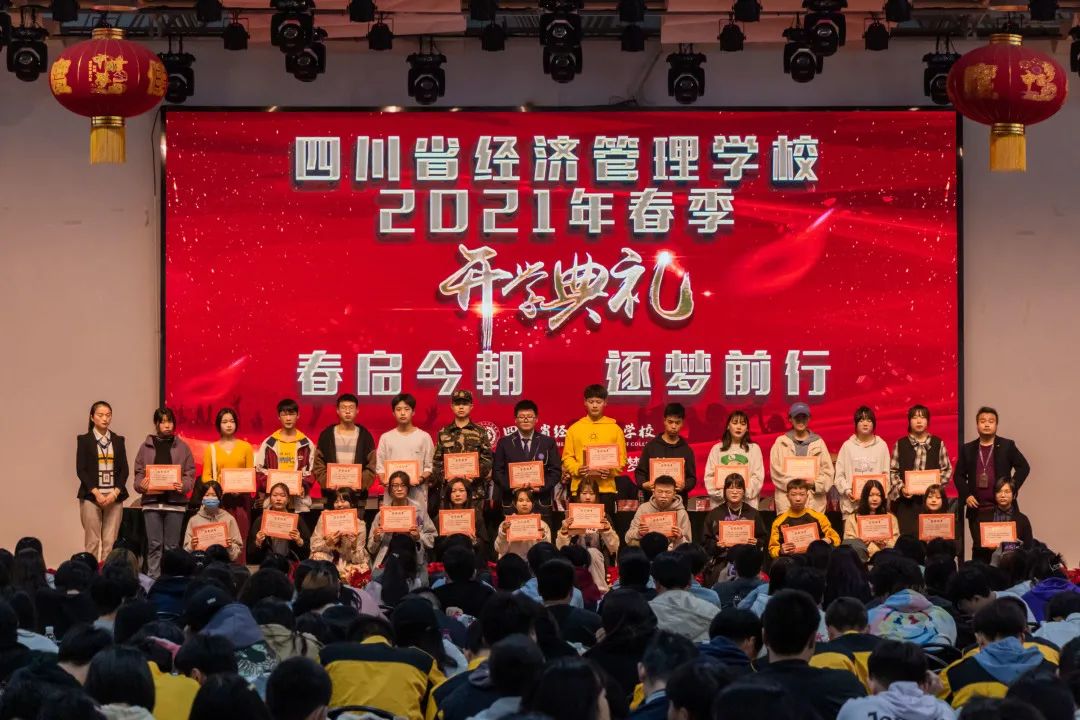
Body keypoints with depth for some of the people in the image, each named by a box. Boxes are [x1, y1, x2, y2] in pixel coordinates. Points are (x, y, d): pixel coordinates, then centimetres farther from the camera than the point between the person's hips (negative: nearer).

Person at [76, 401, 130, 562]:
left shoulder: (118, 440, 12)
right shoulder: (84, 440, 3)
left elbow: (124, 469, 8)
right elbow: (81, 470, -2)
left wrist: (115, 493, -6)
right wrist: (96, 493, -12)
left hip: (114, 497, 2)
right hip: (91, 496, -2)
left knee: (110, 542, -3)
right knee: (92, 542, -5)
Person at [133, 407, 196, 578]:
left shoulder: (182, 447, 8)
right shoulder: (146, 447, 9)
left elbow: (190, 474, 5)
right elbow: (138, 472, 8)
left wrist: (184, 485, -14)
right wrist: (141, 484, -12)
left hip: (175, 501, 0)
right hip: (151, 500, 0)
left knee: (172, 546, 1)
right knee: (154, 545, -2)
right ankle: (153, 579, 2)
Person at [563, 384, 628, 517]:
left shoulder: (615, 428, 7)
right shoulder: (574, 428, 8)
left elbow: (622, 458, 6)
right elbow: (567, 457, 7)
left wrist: (611, 470, -13)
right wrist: (577, 469, -12)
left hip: (606, 488, 0)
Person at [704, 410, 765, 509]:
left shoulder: (754, 449, 11)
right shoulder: (717, 449, 13)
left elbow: (758, 478, 3)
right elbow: (709, 476, 6)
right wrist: (722, 493, -9)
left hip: (747, 503, -1)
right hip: (720, 503, 1)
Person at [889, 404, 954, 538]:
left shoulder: (938, 444, 8)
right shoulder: (901, 444, 8)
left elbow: (947, 470, 10)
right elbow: (892, 471, 8)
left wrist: (937, 485, -7)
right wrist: (901, 488, -8)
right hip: (906, 501, 0)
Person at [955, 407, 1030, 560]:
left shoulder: (1007, 446, 3)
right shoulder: (967, 449, 10)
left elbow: (1024, 467, 2)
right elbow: (959, 475, 12)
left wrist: (1012, 489, -8)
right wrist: (966, 495, -3)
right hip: (976, 509, 2)